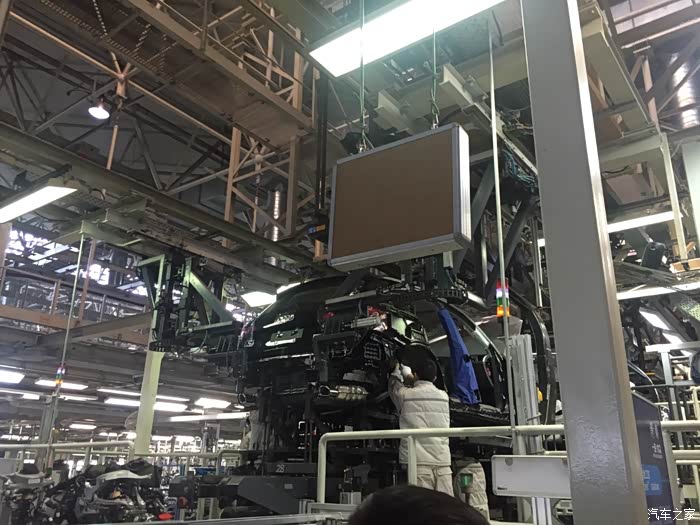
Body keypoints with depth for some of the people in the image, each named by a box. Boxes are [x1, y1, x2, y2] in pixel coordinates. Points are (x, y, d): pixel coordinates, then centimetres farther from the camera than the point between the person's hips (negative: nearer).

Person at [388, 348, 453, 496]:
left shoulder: (406, 395, -1)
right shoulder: (444, 397, 12)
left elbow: (394, 386, 22)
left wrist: (396, 369, 42)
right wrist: (405, 370, 47)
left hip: (418, 463, -4)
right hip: (443, 463, 4)